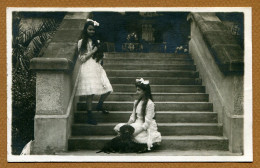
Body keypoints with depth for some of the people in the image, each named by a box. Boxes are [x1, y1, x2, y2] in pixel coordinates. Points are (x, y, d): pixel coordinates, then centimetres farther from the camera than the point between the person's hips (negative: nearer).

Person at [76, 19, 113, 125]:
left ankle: (100, 105, 25)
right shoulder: (81, 42, 1)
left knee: (108, 89, -4)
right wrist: (92, 52, -10)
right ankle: (89, 117, 0)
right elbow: (81, 58, -4)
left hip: (97, 67, 5)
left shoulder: (97, 41, 16)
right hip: (87, 68, -5)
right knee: (90, 93, -10)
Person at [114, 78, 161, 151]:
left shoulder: (149, 103, -15)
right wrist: (127, 125, -8)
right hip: (137, 124, 6)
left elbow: (147, 123, -17)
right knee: (118, 127, -15)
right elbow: (133, 117, 10)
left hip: (146, 128, -6)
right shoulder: (136, 102, 10)